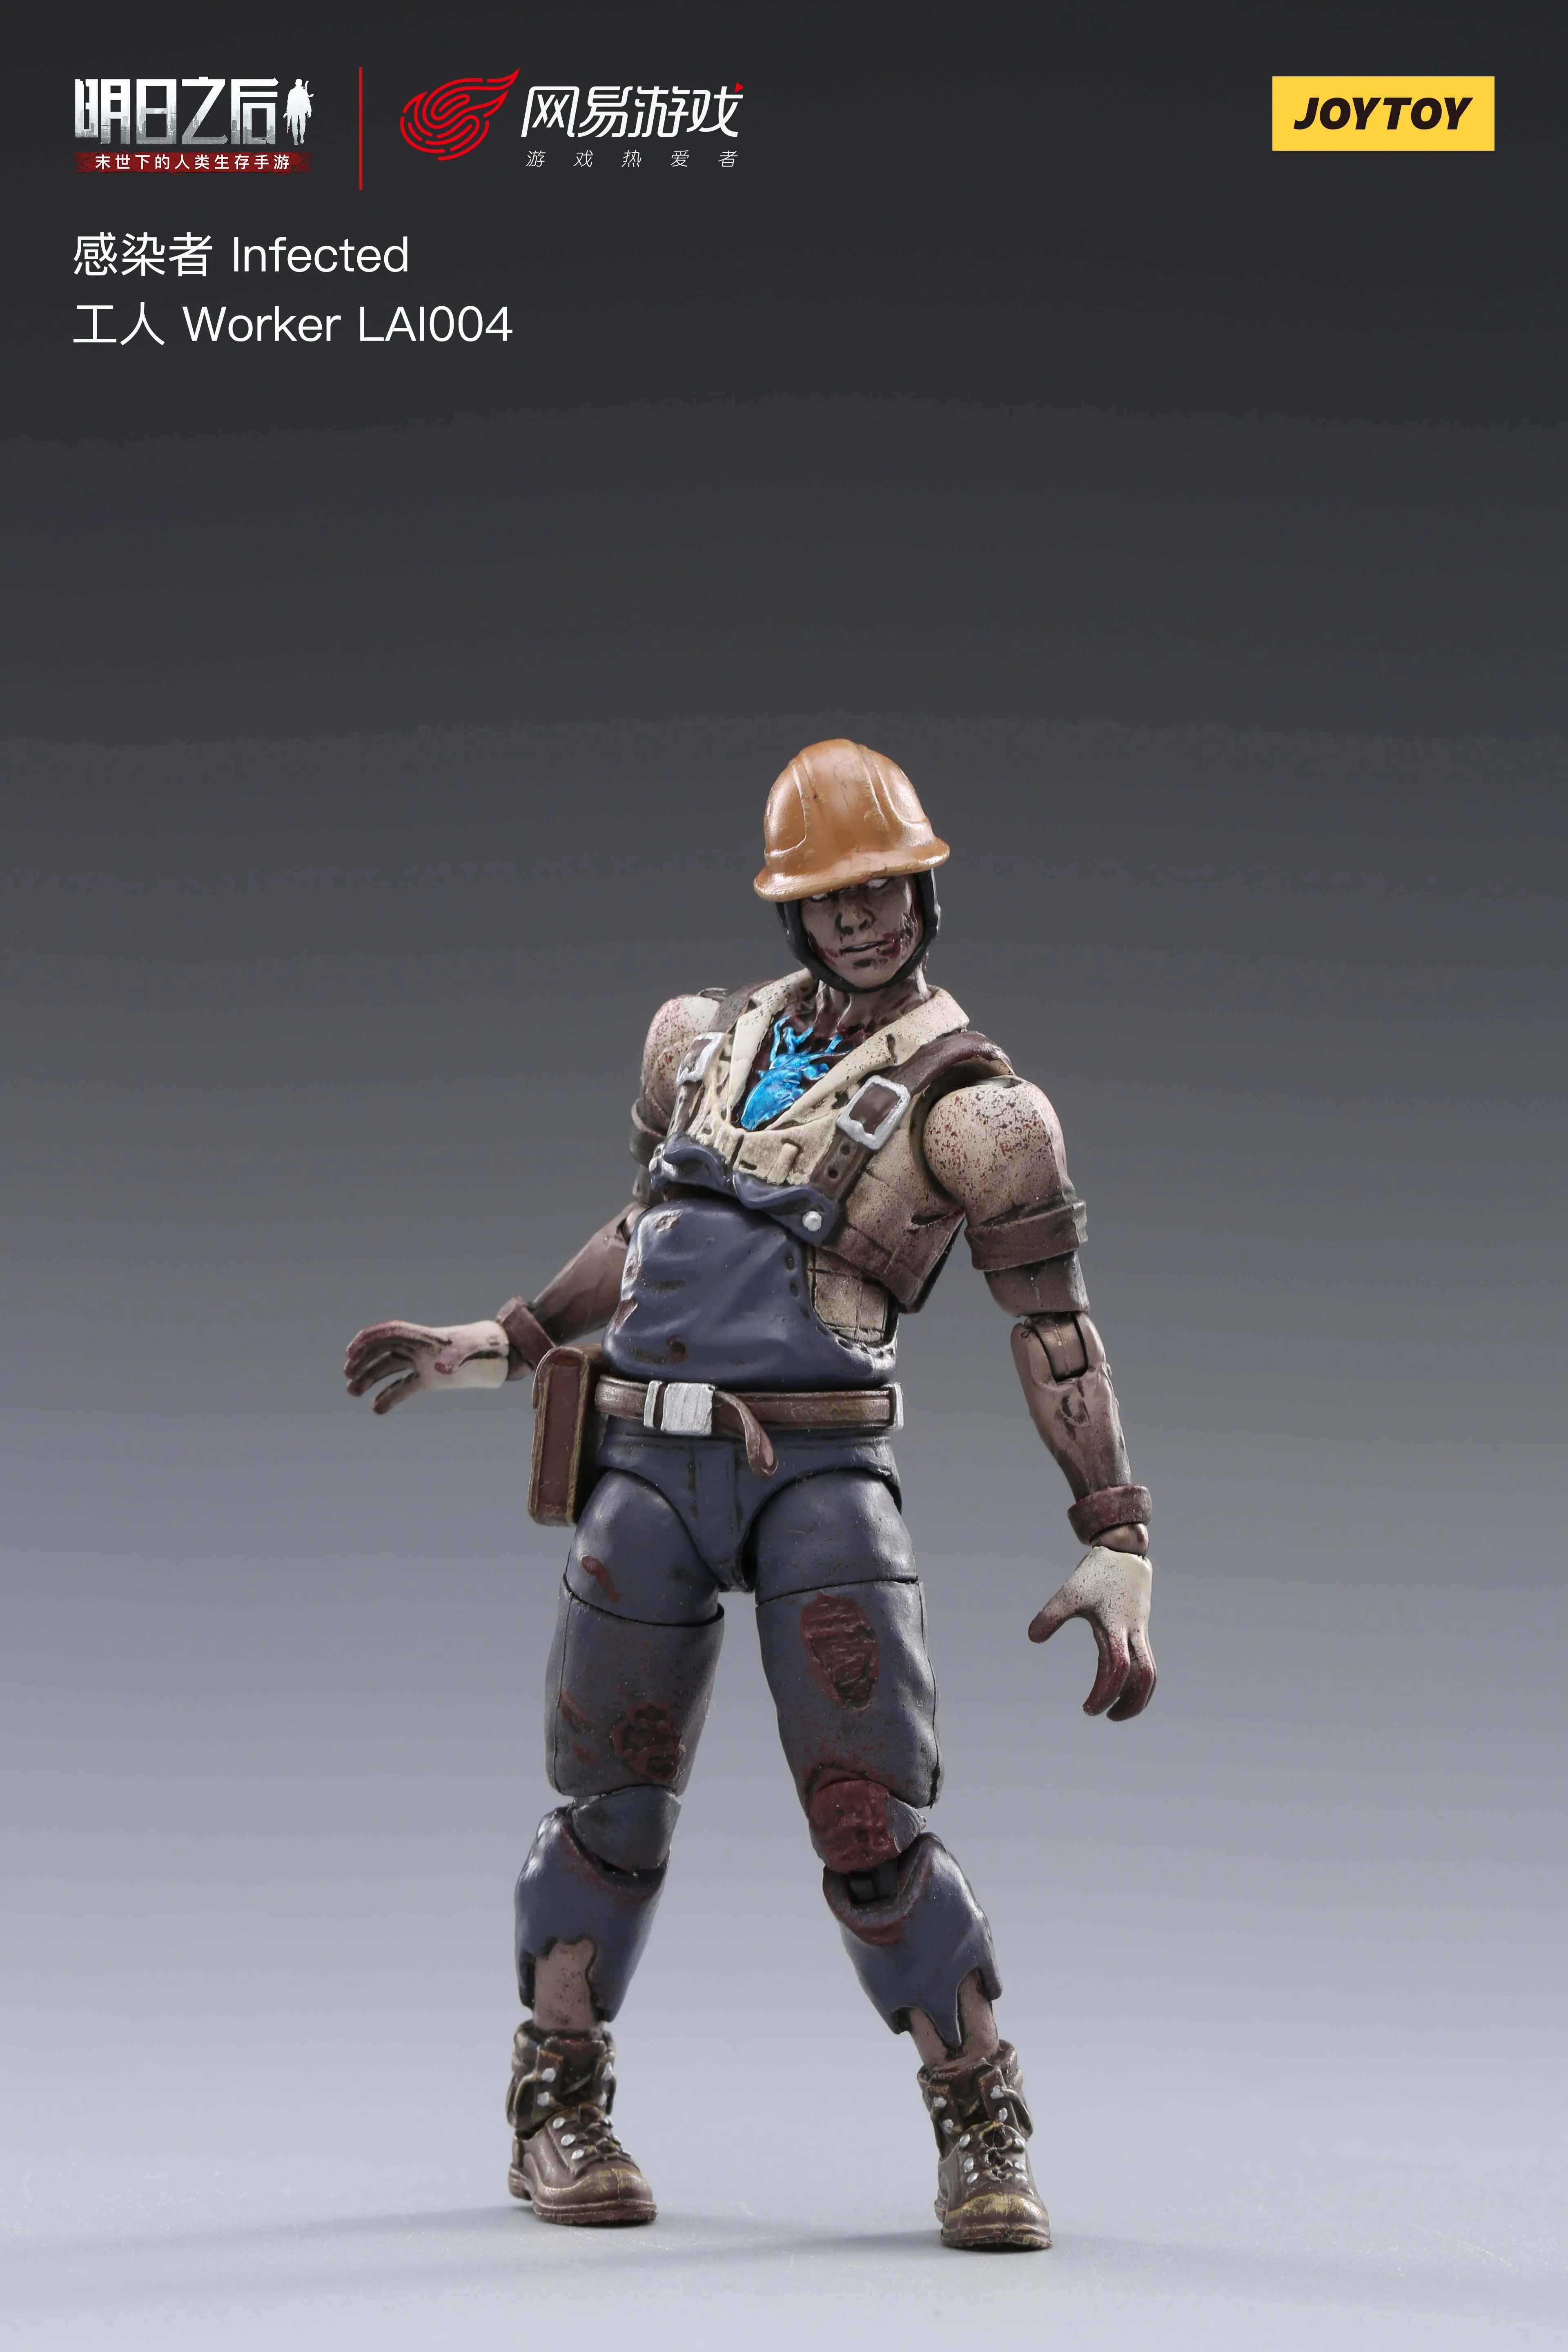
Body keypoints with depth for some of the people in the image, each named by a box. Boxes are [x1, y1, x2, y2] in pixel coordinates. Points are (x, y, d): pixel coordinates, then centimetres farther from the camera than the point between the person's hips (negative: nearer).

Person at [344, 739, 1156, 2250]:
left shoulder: (968, 1109, -1)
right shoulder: (704, 1042, 14)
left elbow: (1059, 1338, -3)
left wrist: (1117, 1550, -9)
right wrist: (492, 1346, 26)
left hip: (820, 1473, -4)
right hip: (648, 1460, 4)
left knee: (870, 1825, -10)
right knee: (613, 1808, 9)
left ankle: (982, 2129, 6)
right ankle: (557, 2112, 26)